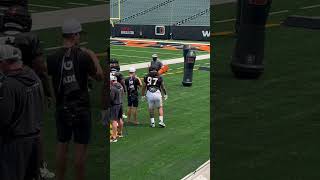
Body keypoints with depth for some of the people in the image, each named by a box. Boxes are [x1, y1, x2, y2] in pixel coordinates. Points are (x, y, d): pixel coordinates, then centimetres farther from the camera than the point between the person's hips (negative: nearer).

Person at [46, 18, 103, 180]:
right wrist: (94, 58, 13)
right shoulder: (83, 56, -13)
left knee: (62, 146, 14)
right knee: (80, 148, 2)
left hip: (62, 108, 4)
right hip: (81, 108, -4)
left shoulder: (53, 57, -5)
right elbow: (99, 76, -2)